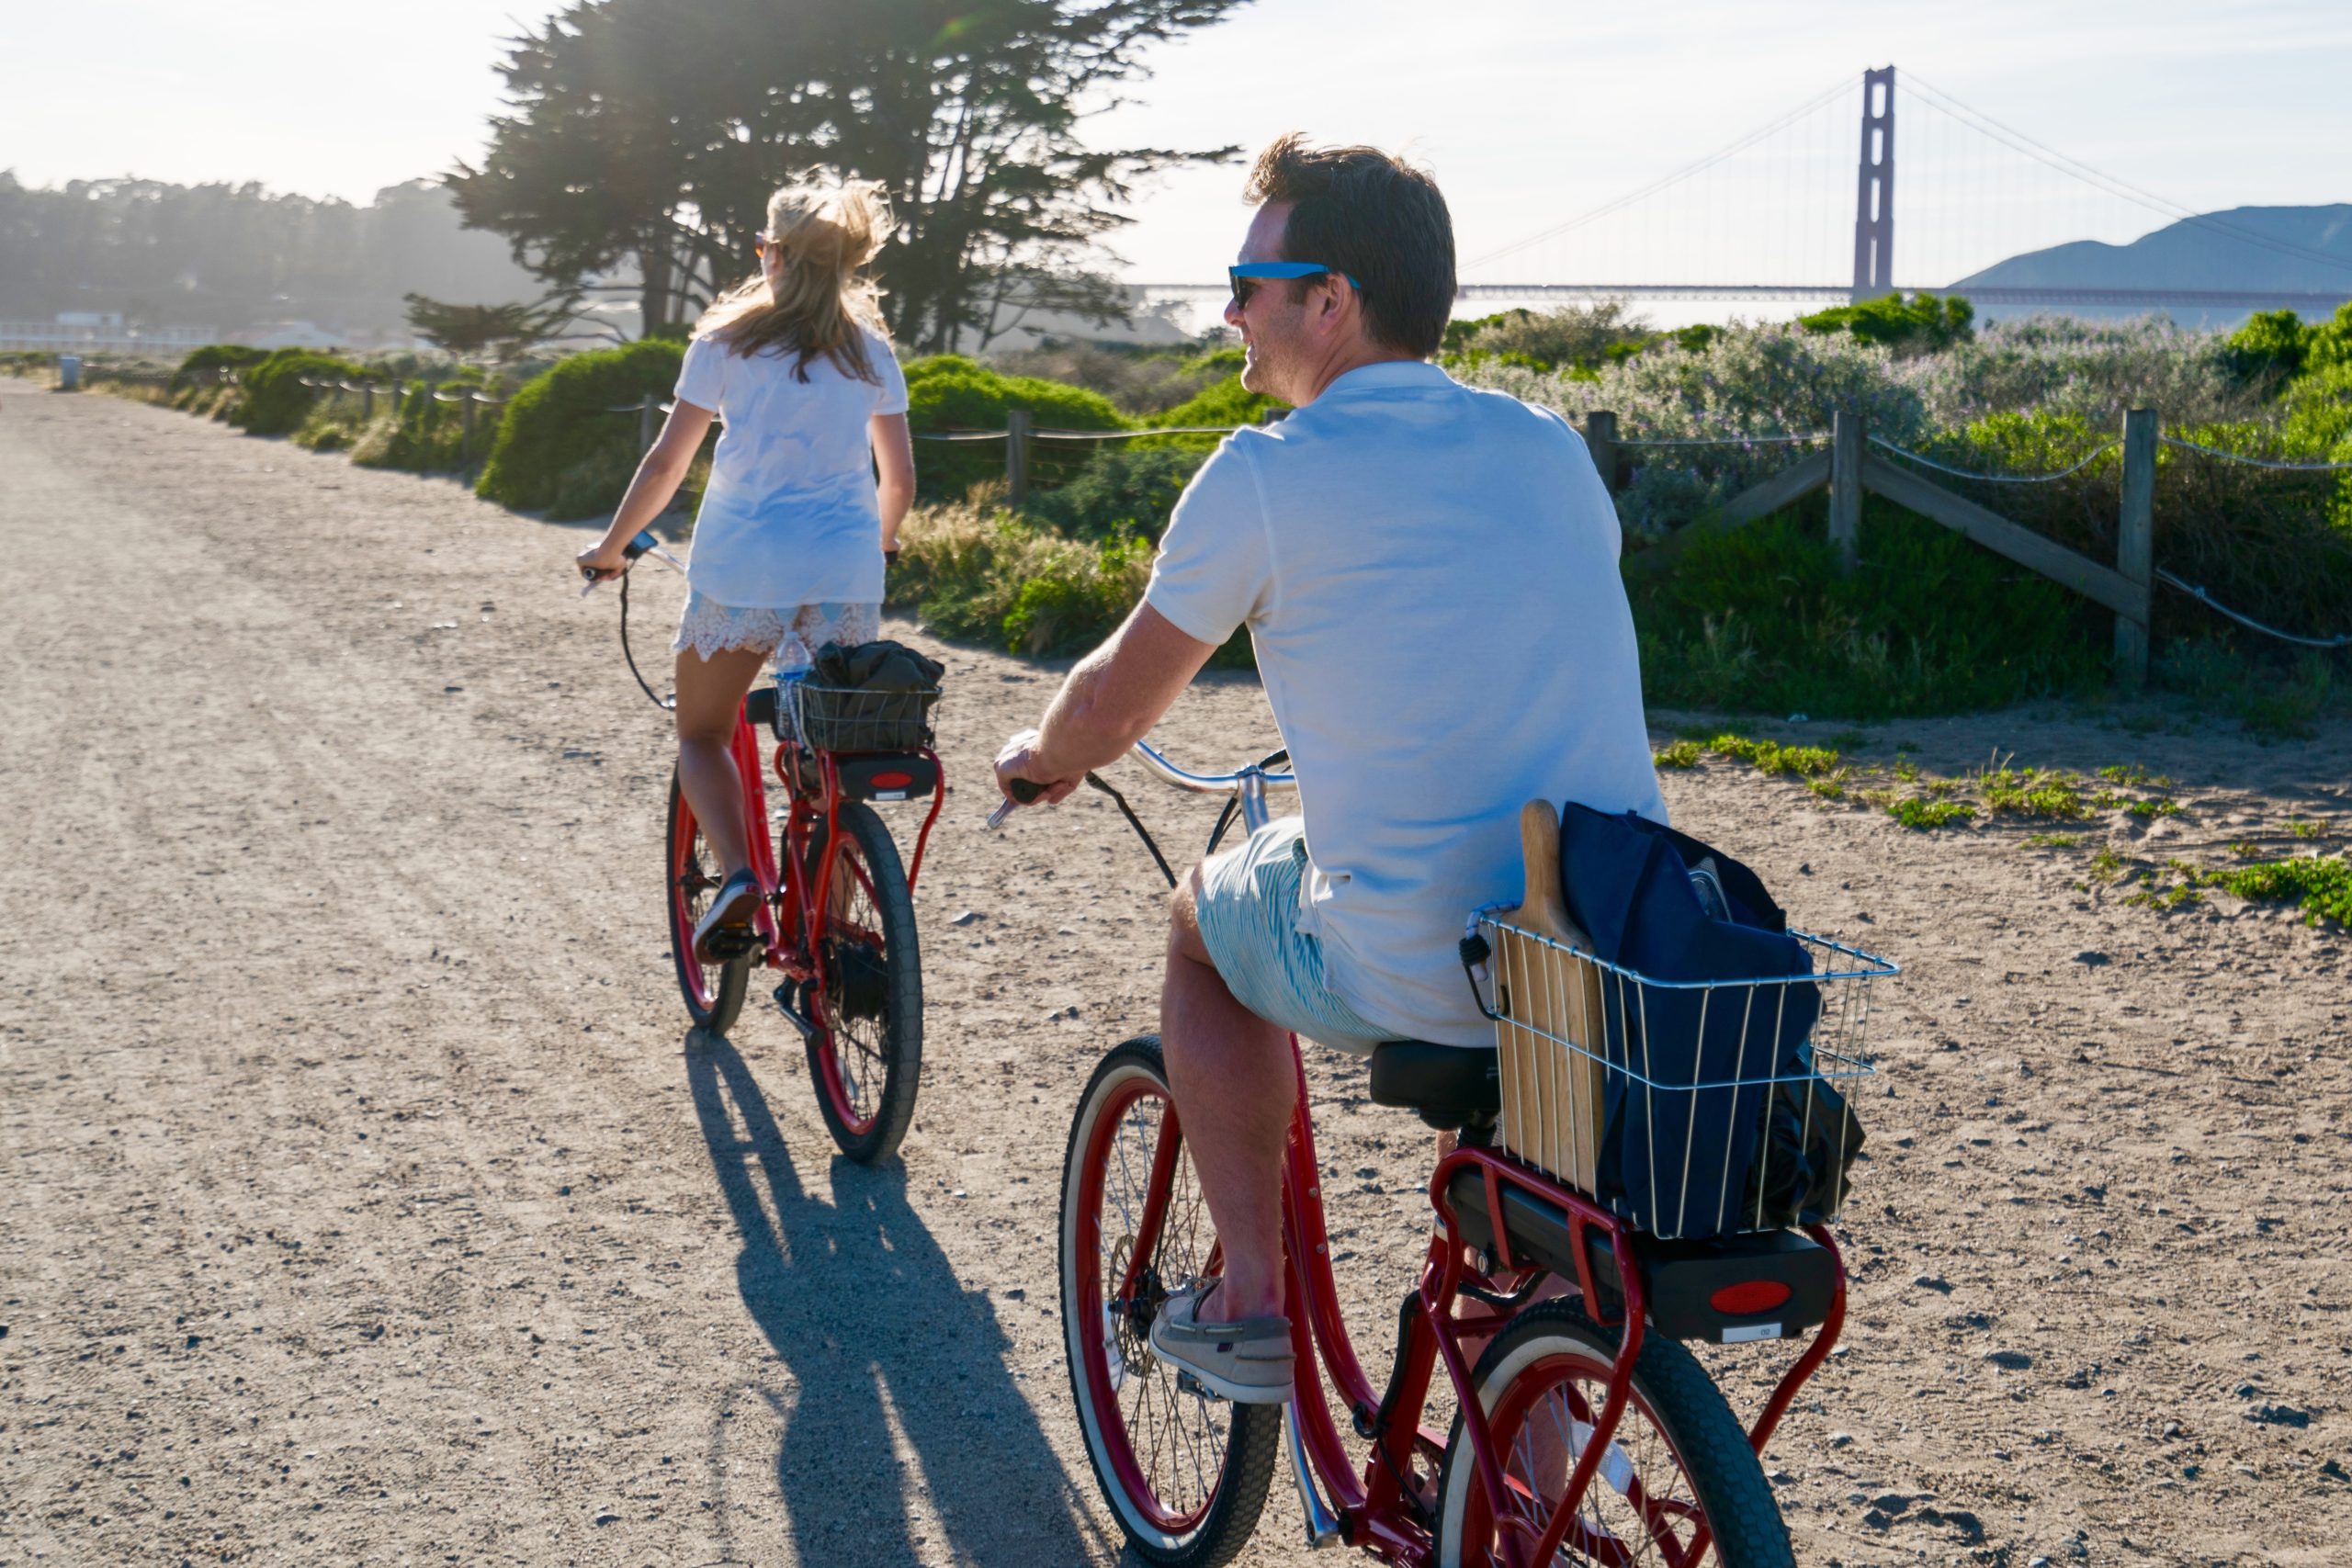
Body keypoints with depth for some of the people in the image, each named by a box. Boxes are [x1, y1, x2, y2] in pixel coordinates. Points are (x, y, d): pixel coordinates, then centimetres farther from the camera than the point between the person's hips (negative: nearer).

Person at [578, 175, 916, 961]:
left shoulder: (727, 341, 4)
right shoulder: (870, 352, 11)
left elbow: (665, 463, 3)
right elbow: (900, 479, 14)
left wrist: (611, 547, 16)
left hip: (743, 567, -2)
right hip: (846, 575, 2)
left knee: (701, 734, 15)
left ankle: (737, 871, -10)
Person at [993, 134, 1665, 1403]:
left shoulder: (1265, 475, -6)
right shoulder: (1552, 448, 10)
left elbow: (1112, 710, 6)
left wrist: (1040, 758, 29)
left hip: (1412, 981, -4)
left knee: (1202, 916, 25)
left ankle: (1250, 1297, 25)